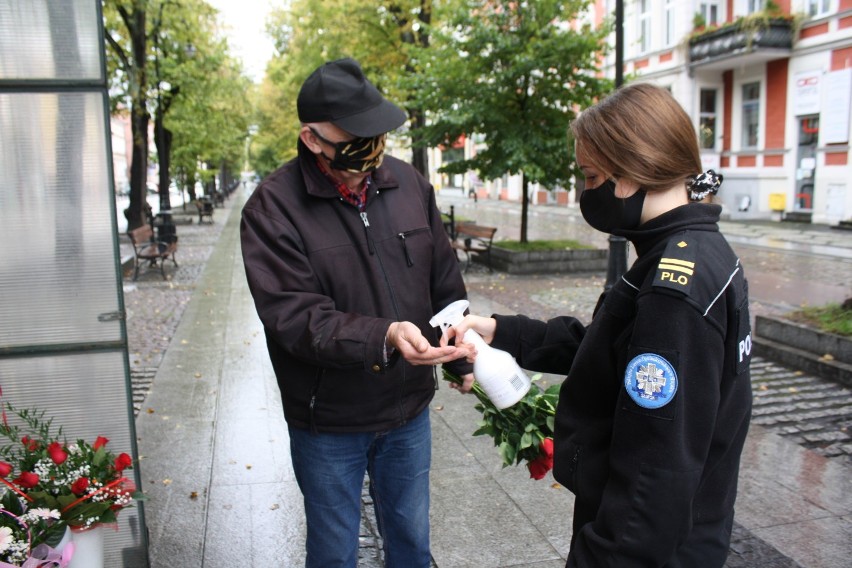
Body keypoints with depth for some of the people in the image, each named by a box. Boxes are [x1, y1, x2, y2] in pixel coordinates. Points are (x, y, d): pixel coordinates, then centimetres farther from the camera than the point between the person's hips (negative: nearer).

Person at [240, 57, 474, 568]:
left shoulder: (408, 183, -2)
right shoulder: (273, 208, -16)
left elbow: (445, 280, 7)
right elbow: (293, 315, -24)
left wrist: (462, 359, 12)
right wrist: (384, 337, -38)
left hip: (410, 408, 4)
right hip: (328, 420, -3)